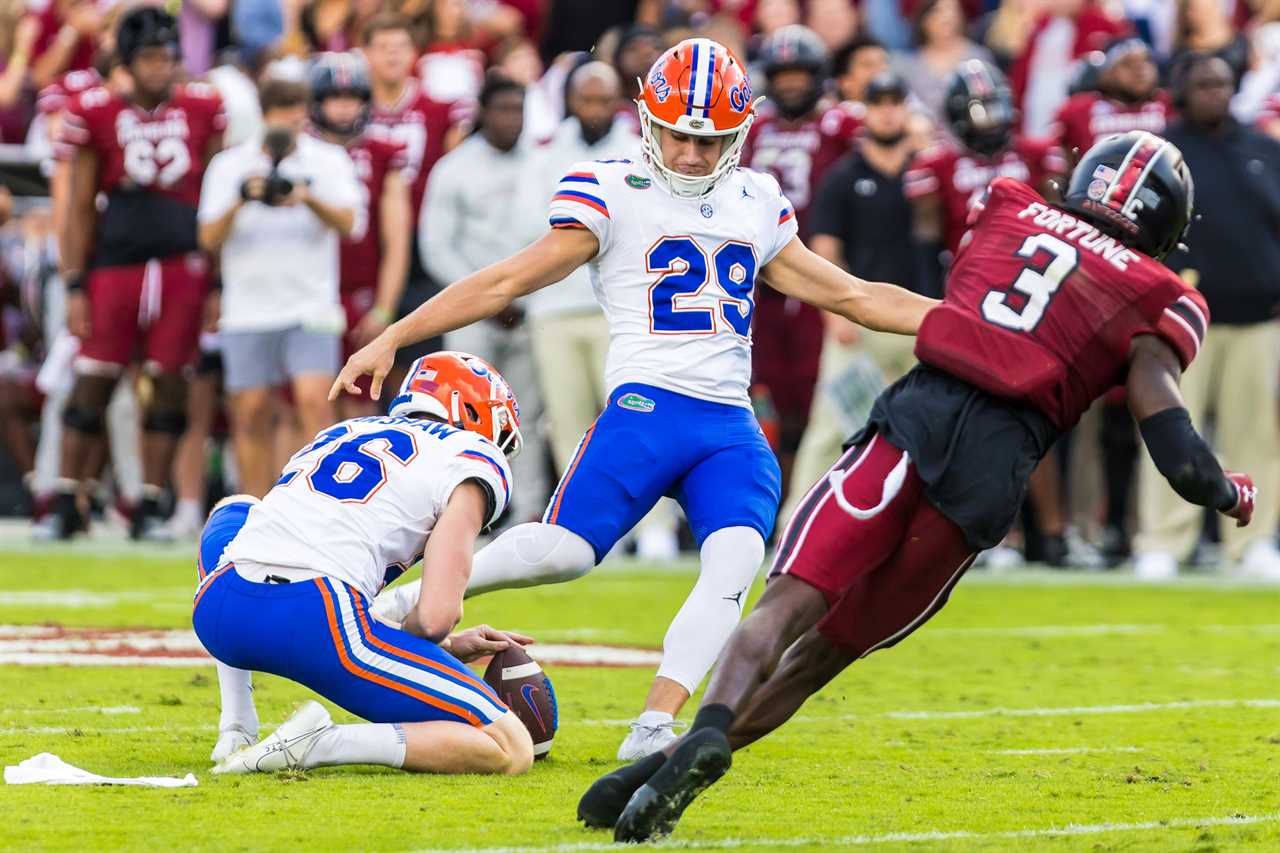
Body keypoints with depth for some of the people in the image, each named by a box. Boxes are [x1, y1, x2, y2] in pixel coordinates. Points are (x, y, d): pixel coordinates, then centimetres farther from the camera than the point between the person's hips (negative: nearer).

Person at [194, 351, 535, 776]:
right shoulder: (473, 459, 12)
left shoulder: (337, 435, 31)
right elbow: (435, 616, -1)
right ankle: (323, 744, -17)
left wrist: (445, 644, 34)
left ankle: (235, 731, 29)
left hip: (217, 612, 6)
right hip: (318, 624, -6)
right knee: (511, 750, 0)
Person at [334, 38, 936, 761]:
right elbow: (510, 281, 1)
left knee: (735, 563, -21)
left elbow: (850, 295, 25)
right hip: (649, 405, -5)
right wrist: (392, 339, -5)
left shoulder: (756, 205, 18)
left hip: (733, 428, 5)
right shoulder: (612, 194, 3)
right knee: (562, 550, -21)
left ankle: (654, 728, -22)